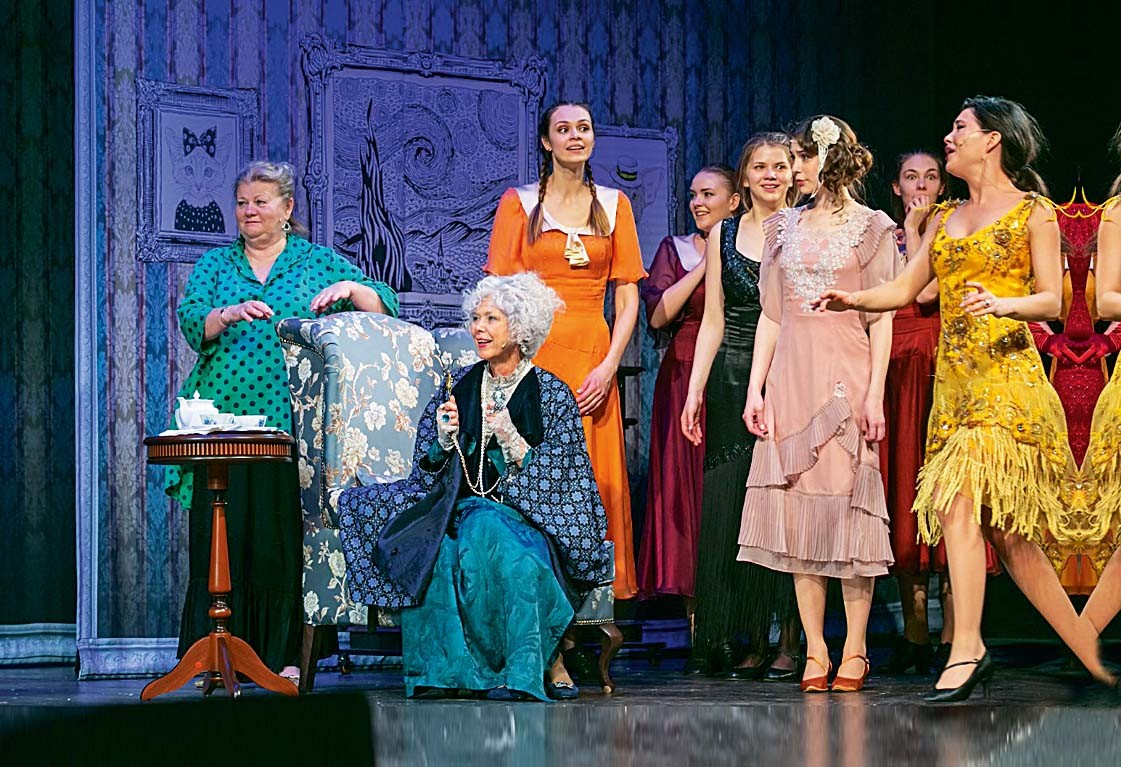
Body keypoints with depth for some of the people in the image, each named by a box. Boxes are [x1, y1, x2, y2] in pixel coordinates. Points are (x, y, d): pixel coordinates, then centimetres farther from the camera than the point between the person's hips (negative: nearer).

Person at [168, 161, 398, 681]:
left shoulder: (319, 262, 12)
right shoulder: (215, 264, 16)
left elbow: (384, 306, 4)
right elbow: (191, 321, -1)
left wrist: (349, 288, -16)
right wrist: (230, 314, -21)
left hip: (291, 422, -1)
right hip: (224, 418, 1)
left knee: (286, 536, -4)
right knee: (222, 534, -4)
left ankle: (285, 654, 1)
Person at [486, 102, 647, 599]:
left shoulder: (613, 204, 11)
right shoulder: (519, 203, 6)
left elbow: (628, 297, 7)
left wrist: (609, 365, -6)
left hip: (594, 357, 2)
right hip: (534, 354, -2)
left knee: (598, 479, -1)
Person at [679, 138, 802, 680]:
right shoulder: (723, 235, 11)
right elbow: (713, 321, 11)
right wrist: (695, 392, 4)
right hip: (732, 382, 2)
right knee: (729, 506, -1)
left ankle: (789, 641, 2)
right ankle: (749, 641, 5)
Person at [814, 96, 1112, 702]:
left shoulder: (1032, 212, 4)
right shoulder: (945, 219, 21)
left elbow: (1053, 301, -2)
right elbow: (904, 289, 17)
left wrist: (1002, 303, -21)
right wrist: (853, 298, -1)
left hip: (1007, 374, -6)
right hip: (954, 377, 6)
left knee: (960, 505, -20)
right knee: (1004, 528, 1)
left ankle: (966, 651, -20)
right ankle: (1090, 654, 9)